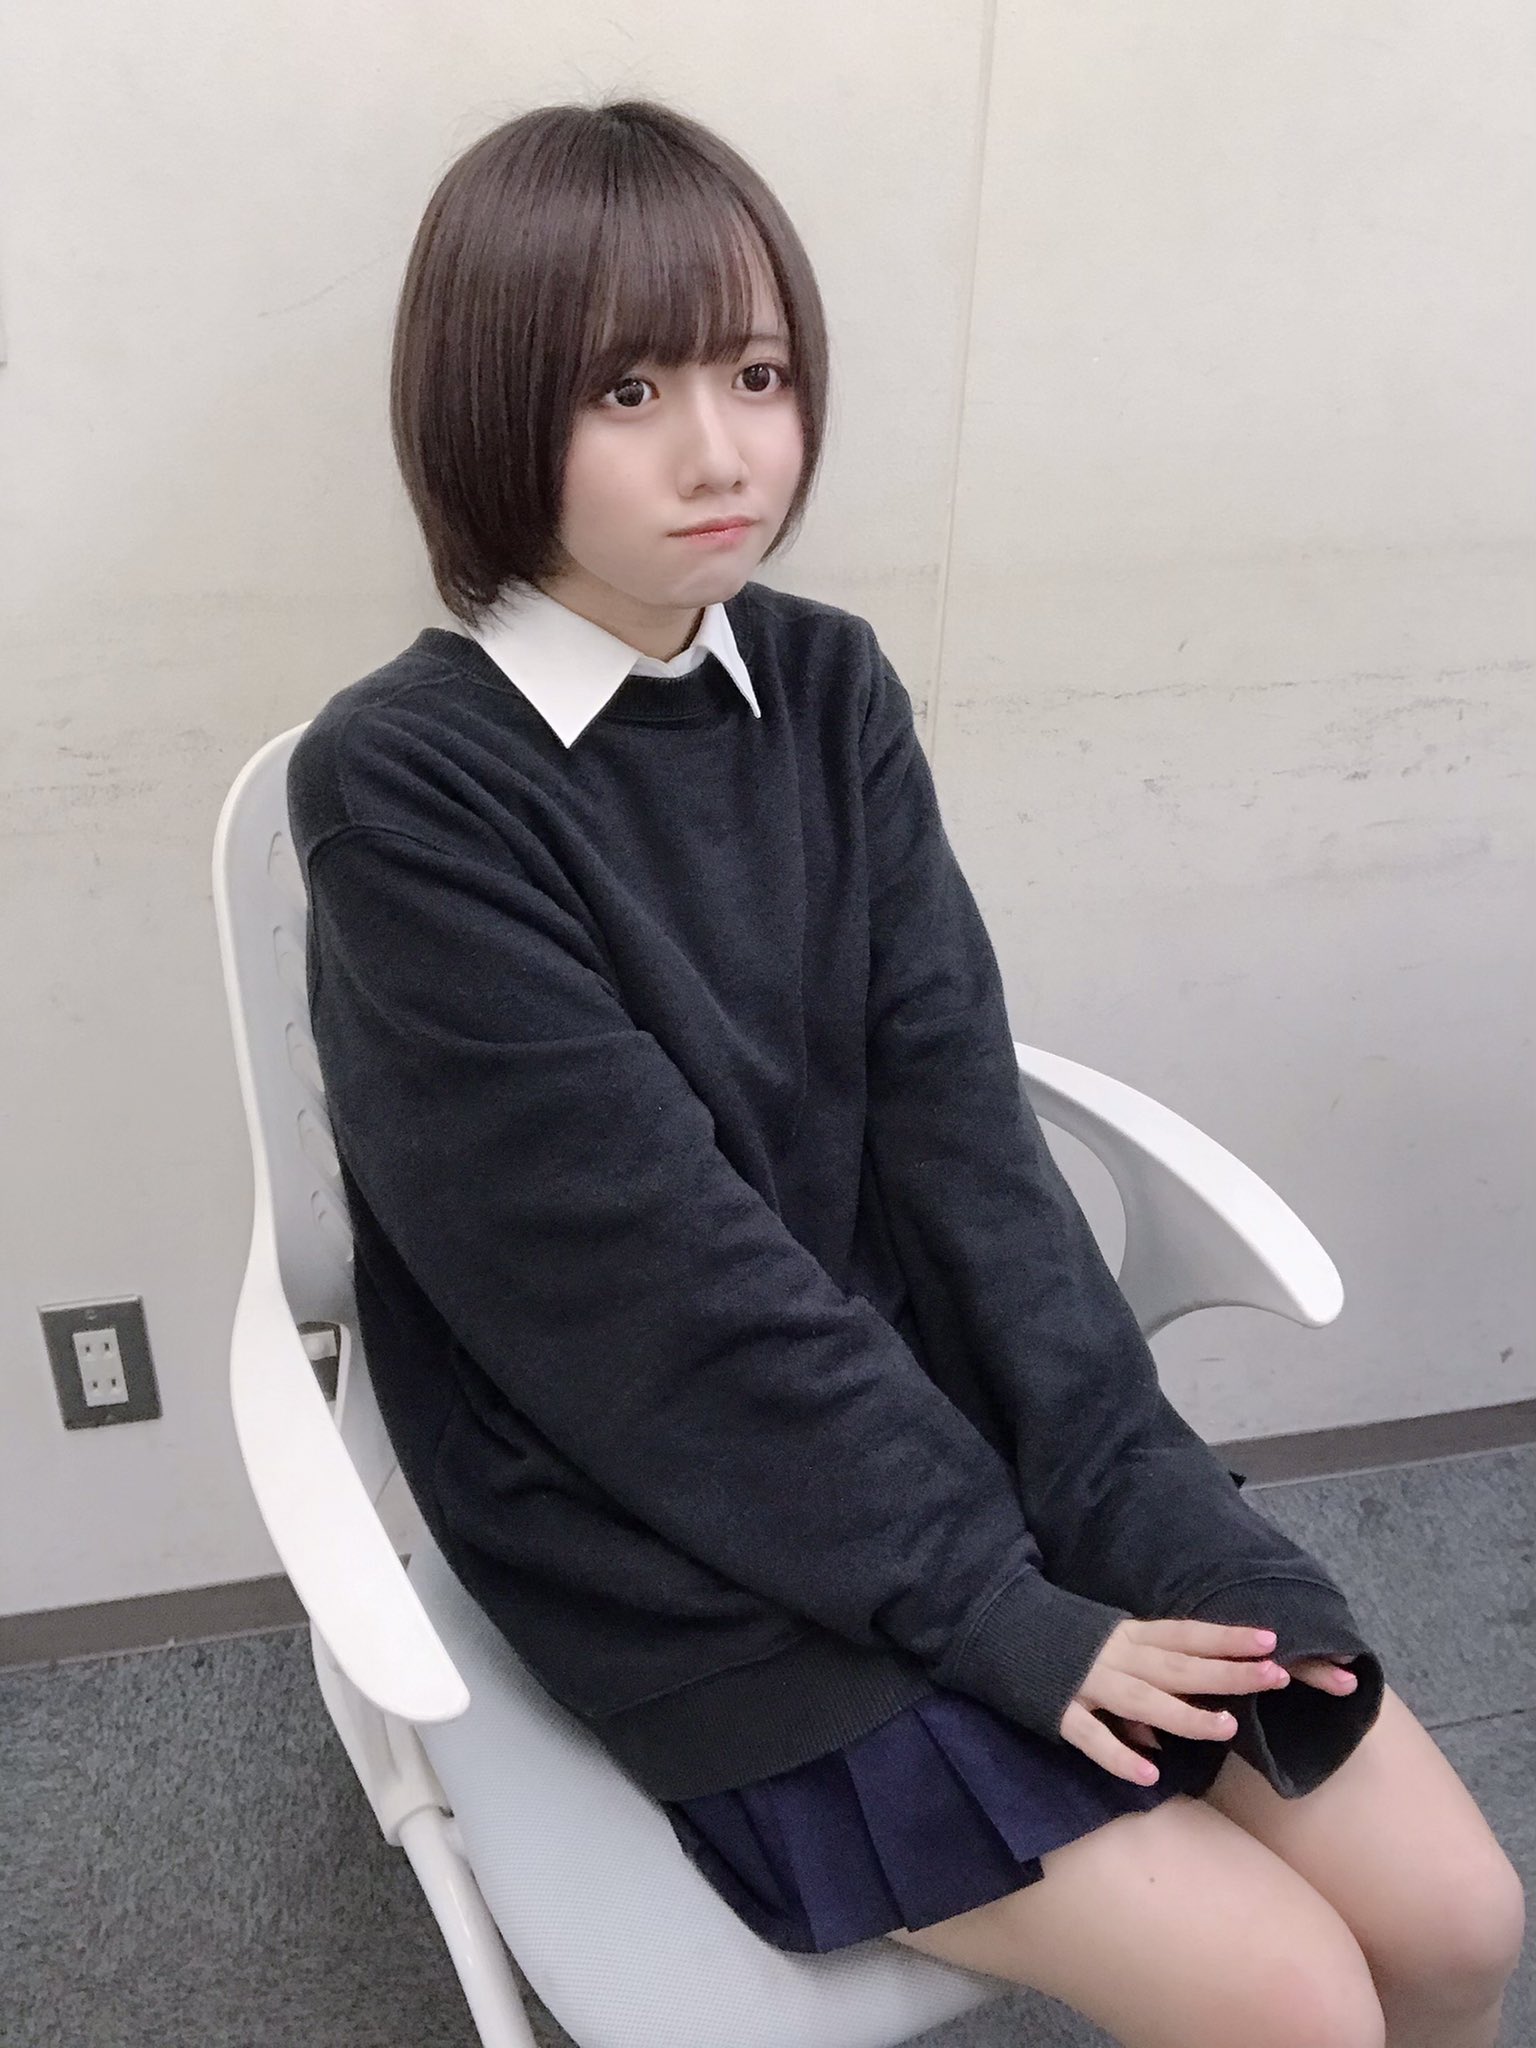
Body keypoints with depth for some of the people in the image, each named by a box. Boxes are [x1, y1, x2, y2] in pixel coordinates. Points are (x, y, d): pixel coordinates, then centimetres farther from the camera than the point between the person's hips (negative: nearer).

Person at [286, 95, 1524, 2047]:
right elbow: (648, 1255, -18)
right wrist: (990, 1598, -15)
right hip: (667, 1523, -4)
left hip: (946, 1406, 5)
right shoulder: (398, 789, -15)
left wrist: (1142, 1496, -11)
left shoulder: (829, 684, 1)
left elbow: (955, 1118, -4)